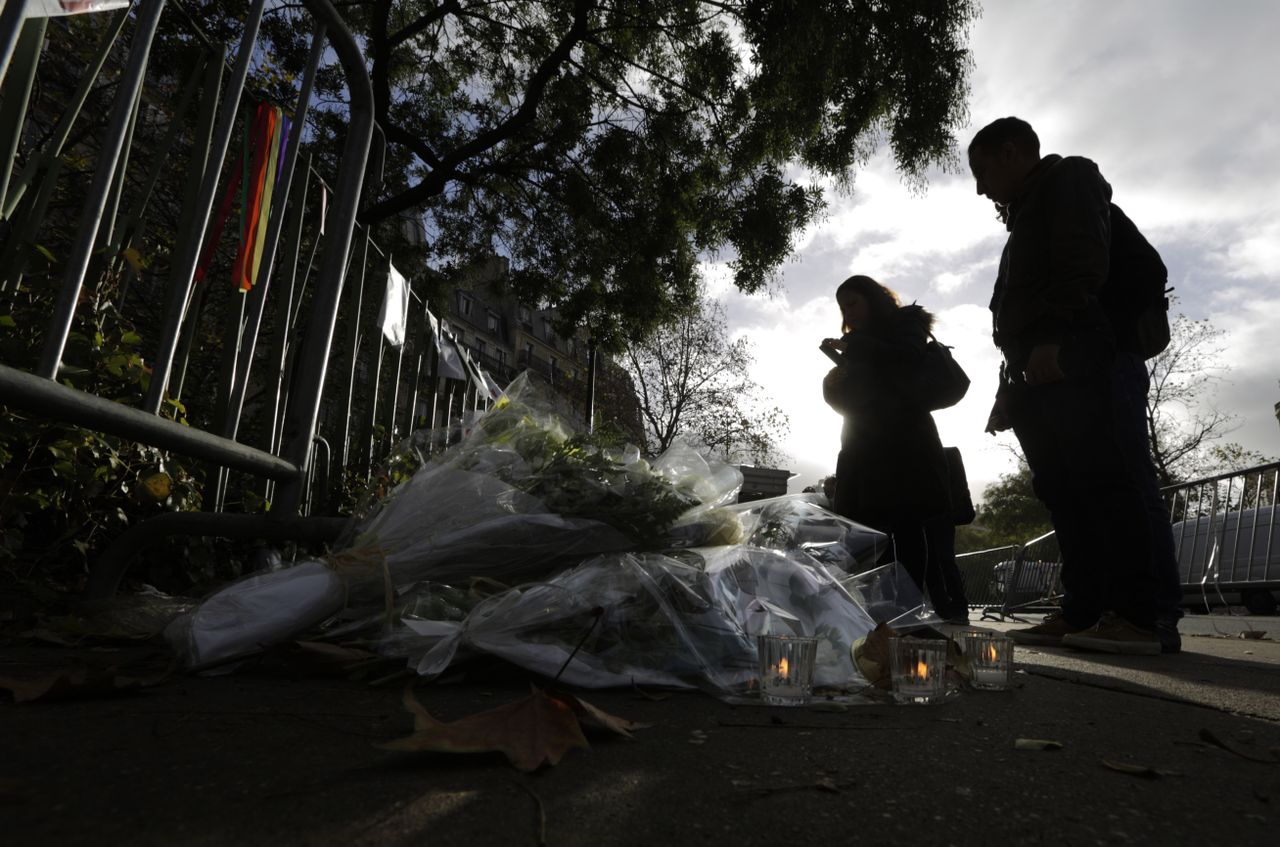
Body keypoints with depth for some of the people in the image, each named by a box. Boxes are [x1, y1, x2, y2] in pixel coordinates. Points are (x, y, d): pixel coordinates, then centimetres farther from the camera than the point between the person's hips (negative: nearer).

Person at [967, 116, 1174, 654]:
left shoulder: (1069, 179, 8)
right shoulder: (1026, 215, 33)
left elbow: (1082, 263, -11)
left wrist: (1054, 341, -24)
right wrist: (1008, 392, 21)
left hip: (1067, 361, -9)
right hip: (1034, 371, 9)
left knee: (1099, 478, -14)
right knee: (1062, 491, 2)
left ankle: (1136, 617, -15)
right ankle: (1083, 613, 1)